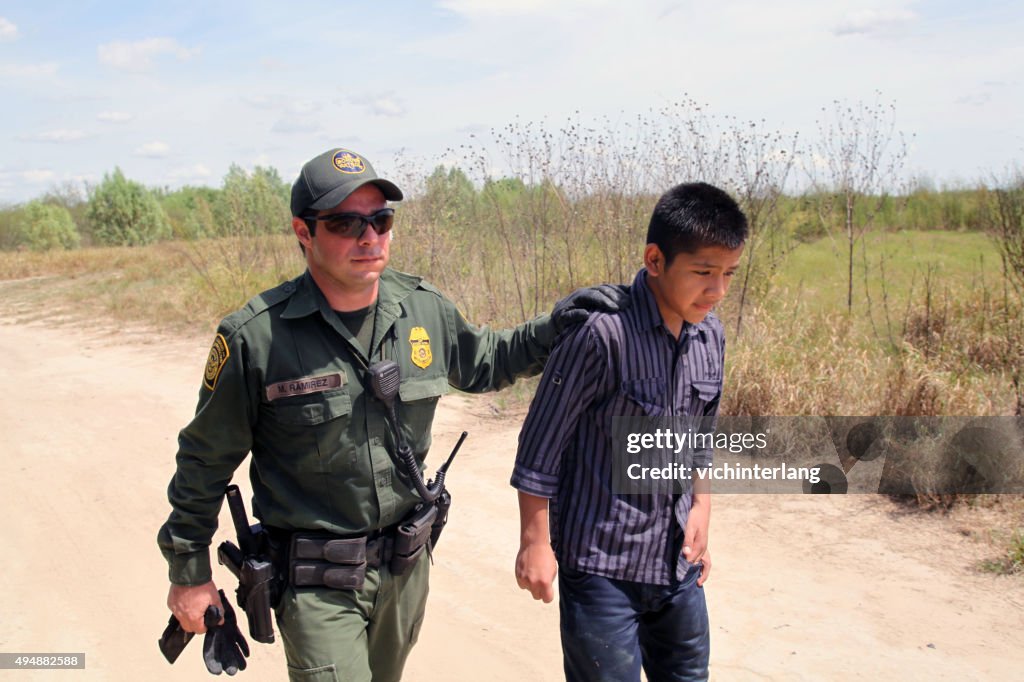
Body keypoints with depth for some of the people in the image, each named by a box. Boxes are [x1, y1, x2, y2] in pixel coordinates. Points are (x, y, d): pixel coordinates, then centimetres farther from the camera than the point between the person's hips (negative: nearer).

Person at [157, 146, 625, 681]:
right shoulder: (255, 336, -18)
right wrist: (189, 572, 1)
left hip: (406, 566, 5)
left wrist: (553, 327, 0)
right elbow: (206, 458, -6)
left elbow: (482, 364, 16)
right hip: (316, 583, -5)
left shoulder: (424, 309, -4)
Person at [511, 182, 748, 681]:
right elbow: (541, 444, -14)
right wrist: (535, 542, -11)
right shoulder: (601, 333, -21)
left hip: (678, 563, 7)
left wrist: (701, 508, 9)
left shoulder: (709, 335, 0)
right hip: (603, 565, -7)